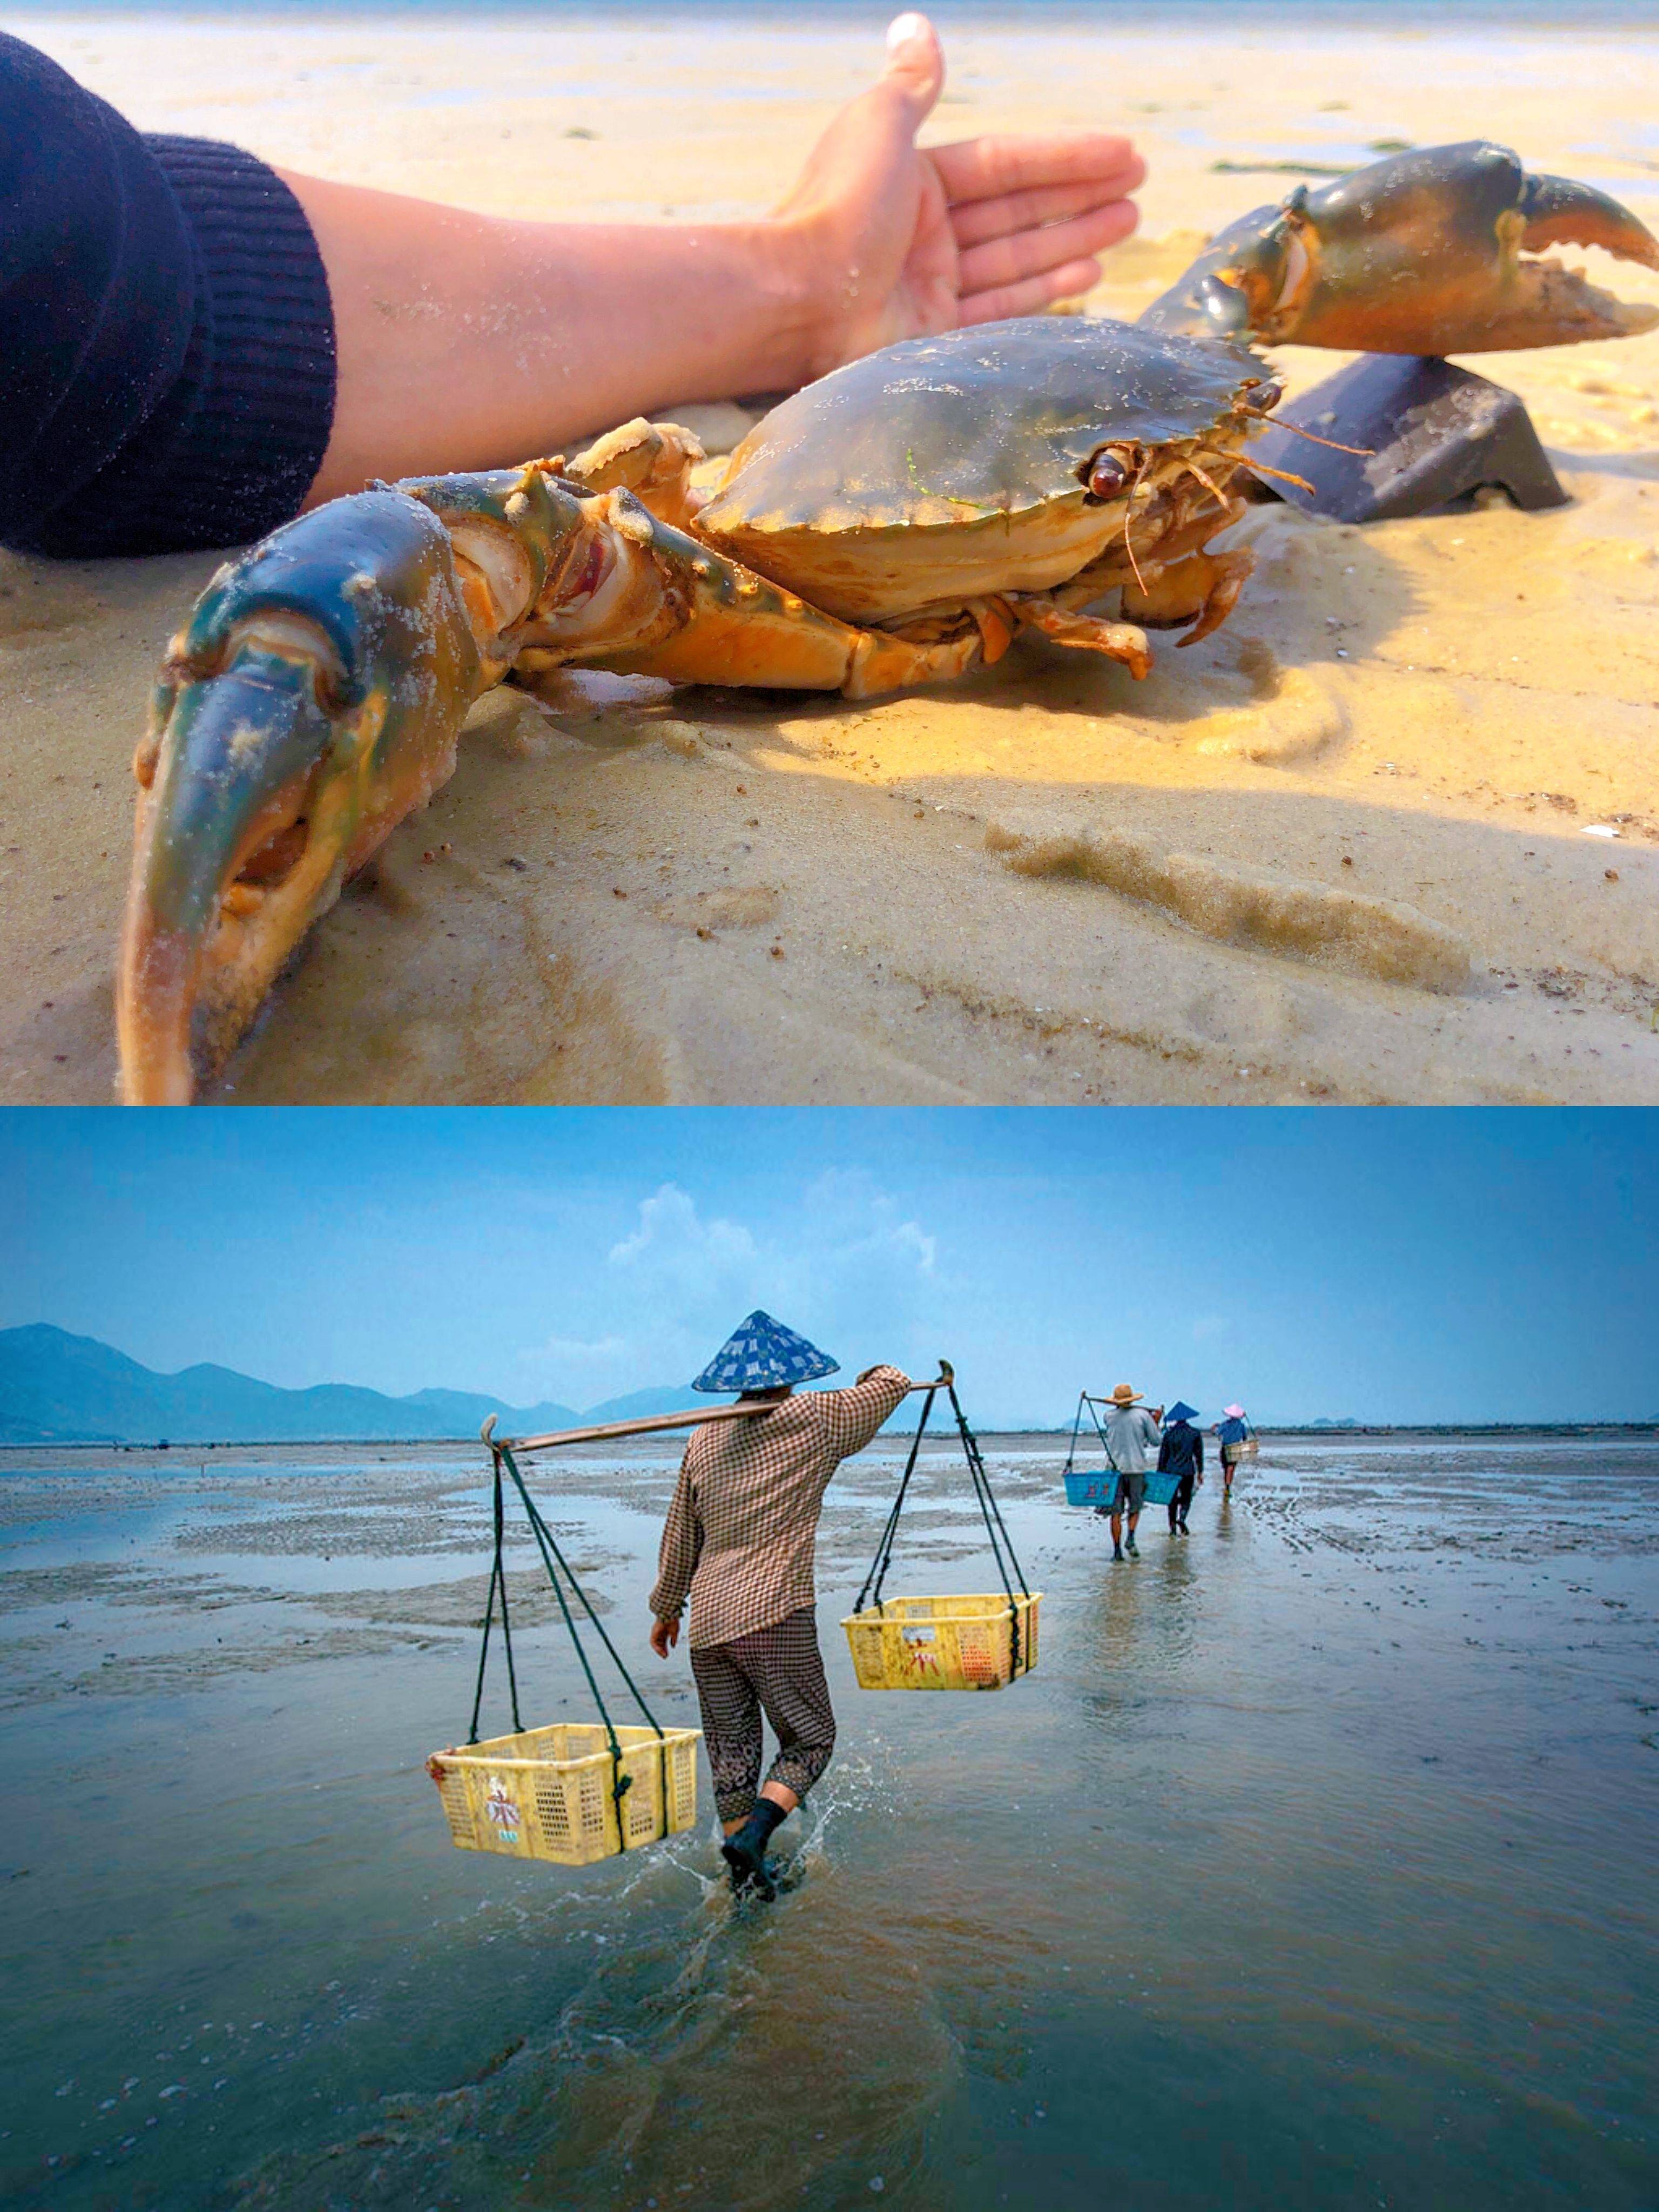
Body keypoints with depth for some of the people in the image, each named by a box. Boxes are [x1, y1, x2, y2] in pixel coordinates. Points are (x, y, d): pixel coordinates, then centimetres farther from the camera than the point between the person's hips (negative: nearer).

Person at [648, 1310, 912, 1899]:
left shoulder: (703, 1442, 9)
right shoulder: (813, 1421, -4)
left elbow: (680, 1537, 16)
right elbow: (894, 1382, 8)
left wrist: (667, 1608, 27)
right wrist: (873, 1376, 31)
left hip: (708, 1619, 5)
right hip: (775, 1616, -5)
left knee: (731, 1750, 13)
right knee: (809, 1738, 8)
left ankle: (746, 1879, 17)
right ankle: (751, 1836, -11)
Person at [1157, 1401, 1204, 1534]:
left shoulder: (1168, 1434, 0)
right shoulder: (1195, 1433, 0)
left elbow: (1163, 1456, 2)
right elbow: (1199, 1454, 4)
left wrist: (1160, 1474, 8)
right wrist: (1200, 1472, 13)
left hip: (1171, 1471, 0)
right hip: (1188, 1472, 0)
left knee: (1173, 1500, 11)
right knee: (1186, 1498, 10)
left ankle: (1173, 1526, 8)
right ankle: (1182, 1518, -17)